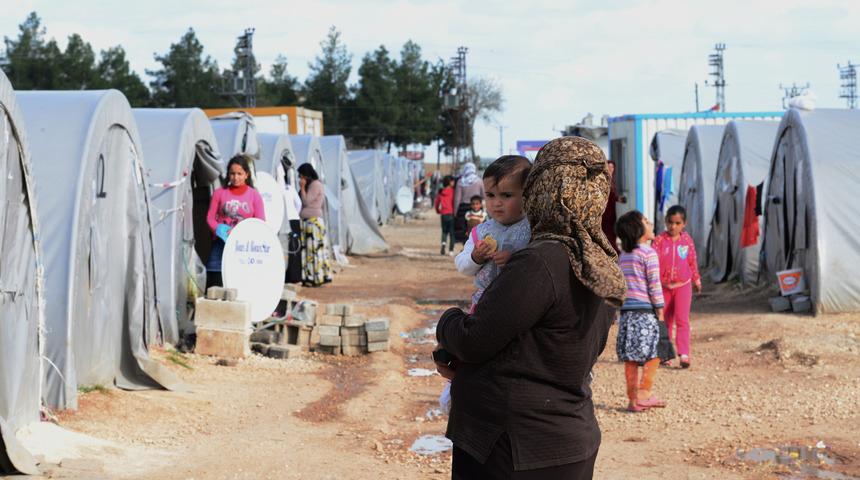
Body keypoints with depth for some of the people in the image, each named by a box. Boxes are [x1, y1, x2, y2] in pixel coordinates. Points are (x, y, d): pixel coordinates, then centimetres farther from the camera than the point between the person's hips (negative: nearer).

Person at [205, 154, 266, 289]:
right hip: (221, 244, 1)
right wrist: (220, 230, -14)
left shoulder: (254, 195, 5)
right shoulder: (220, 193, 7)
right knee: (215, 285, -2)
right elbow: (210, 218, 6)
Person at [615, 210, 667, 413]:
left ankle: (633, 398, 9)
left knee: (631, 358, 7)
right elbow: (654, 285, -10)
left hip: (626, 311, 7)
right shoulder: (648, 253, -7)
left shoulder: (623, 256, 14)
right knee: (653, 354, 2)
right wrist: (660, 311, -5)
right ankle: (644, 395, -3)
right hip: (645, 311, -7)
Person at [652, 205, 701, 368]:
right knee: (665, 321, 11)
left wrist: (697, 281, 19)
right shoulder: (660, 240, -7)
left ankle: (684, 354, -14)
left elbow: (693, 261, 10)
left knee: (682, 319, -10)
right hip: (664, 286, 0)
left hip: (683, 285, 0)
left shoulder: (687, 240, 0)